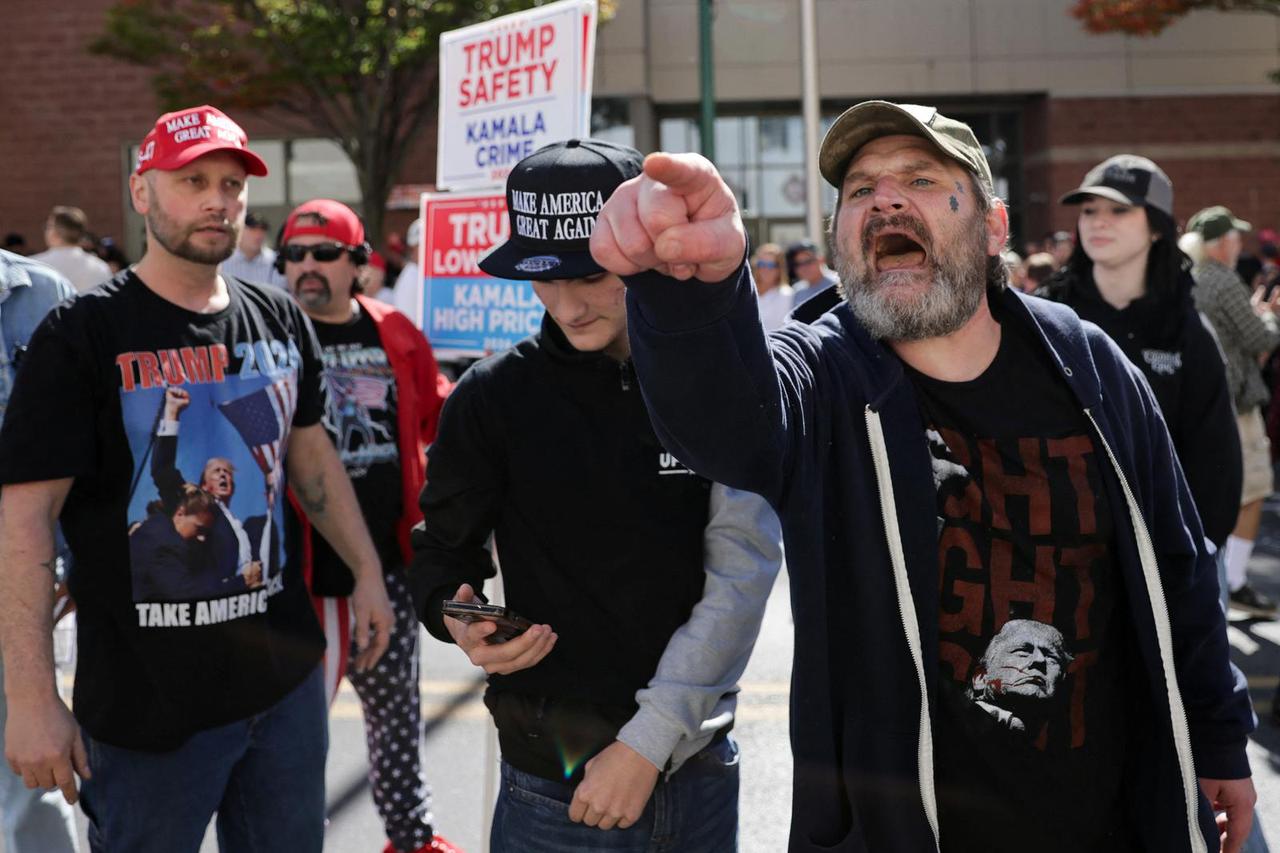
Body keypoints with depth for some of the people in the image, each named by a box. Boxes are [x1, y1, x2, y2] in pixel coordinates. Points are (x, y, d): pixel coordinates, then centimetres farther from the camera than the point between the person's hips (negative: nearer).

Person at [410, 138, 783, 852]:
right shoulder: (494, 396, -5)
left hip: (699, 763, 1)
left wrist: (650, 740, -14)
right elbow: (444, 552, 6)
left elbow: (744, 568, -9)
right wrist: (459, 619, -16)